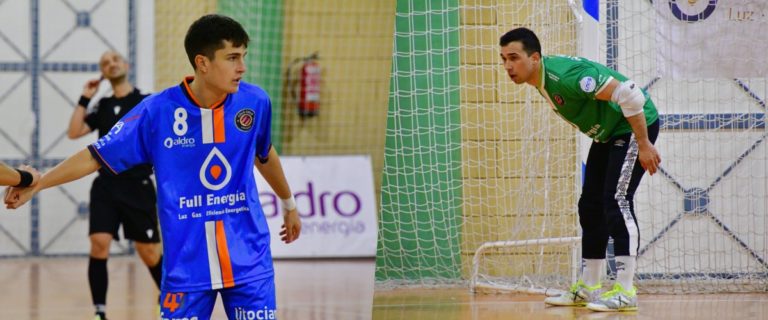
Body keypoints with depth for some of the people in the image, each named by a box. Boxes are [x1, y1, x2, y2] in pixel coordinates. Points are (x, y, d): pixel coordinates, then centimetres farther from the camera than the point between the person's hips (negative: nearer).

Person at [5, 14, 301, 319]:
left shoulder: (255, 102, -3)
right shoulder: (158, 111, -10)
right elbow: (97, 156, -4)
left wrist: (289, 204, 33)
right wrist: (36, 183, -13)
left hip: (249, 262, 2)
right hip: (186, 264, -2)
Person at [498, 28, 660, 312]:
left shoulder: (564, 76, -32)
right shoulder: (541, 78, -2)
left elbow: (629, 94, -32)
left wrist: (644, 145, -27)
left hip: (635, 125, -10)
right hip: (607, 133, 10)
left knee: (616, 201, -19)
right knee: (590, 205, 10)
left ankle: (625, 291, -20)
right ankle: (588, 287, 18)